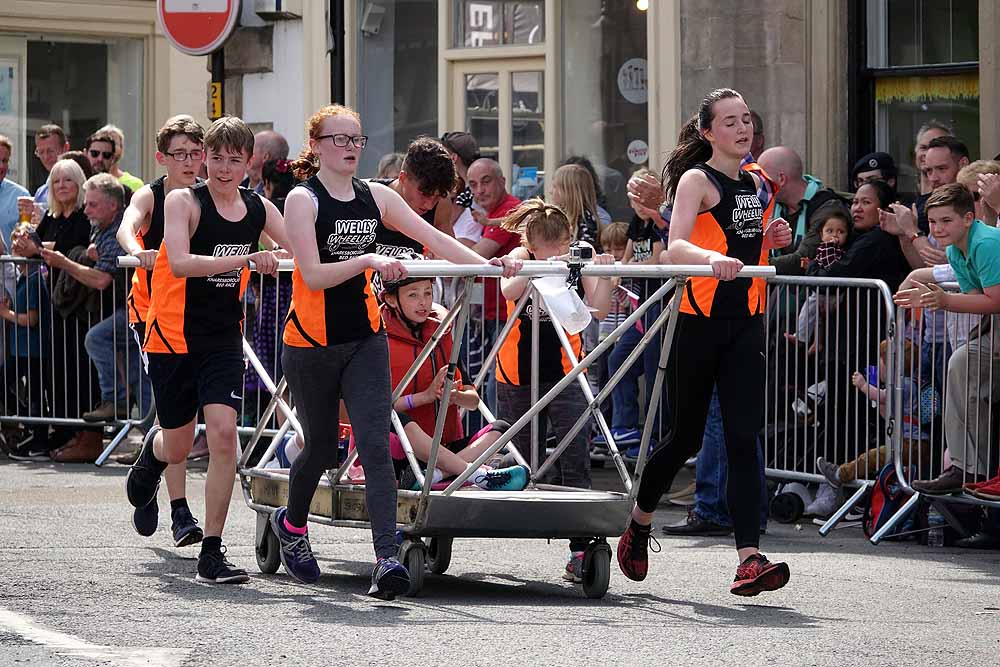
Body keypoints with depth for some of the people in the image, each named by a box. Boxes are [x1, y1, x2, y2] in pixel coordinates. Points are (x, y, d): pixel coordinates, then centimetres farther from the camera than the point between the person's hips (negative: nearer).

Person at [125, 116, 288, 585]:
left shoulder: (259, 209, 2)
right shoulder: (184, 202, -12)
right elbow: (180, 263, -26)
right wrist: (245, 260, -36)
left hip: (223, 339, 2)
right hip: (174, 337, -2)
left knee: (223, 435, -14)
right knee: (177, 448, 9)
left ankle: (212, 554, -8)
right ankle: (153, 450, 49)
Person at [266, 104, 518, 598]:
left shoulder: (376, 197, 7)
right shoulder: (303, 200, -7)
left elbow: (432, 237, 1)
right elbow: (313, 275, -16)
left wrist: (486, 264, -10)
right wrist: (368, 261, -27)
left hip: (365, 339, 3)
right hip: (311, 342, -3)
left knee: (375, 444, -12)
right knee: (321, 446, 10)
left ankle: (386, 558, -21)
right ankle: (291, 522, 42)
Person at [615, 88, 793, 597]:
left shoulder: (755, 184, 13)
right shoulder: (697, 180, -7)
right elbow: (675, 249, -23)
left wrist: (773, 240, 6)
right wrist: (712, 259, -43)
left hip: (746, 325, 5)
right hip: (698, 321, -5)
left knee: (743, 438, -7)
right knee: (686, 436, 7)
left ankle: (749, 558, -16)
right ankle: (638, 524, 33)